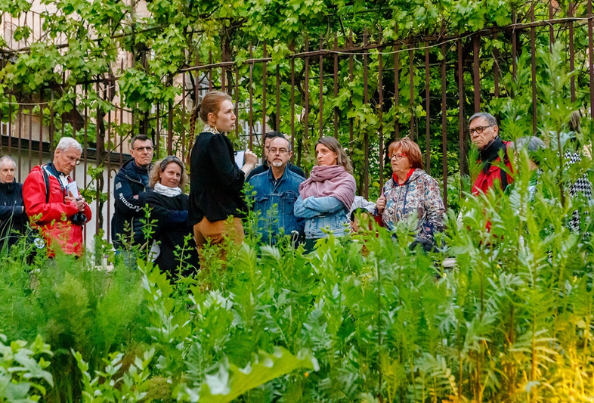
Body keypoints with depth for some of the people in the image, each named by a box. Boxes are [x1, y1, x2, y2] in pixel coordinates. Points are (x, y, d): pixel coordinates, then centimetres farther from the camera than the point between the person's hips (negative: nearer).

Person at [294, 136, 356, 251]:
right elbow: (297, 210, 3)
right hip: (310, 238, 4)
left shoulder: (347, 179, 1)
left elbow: (332, 204, -14)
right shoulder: (310, 182, 14)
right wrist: (322, 210, -8)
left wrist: (308, 202, 1)